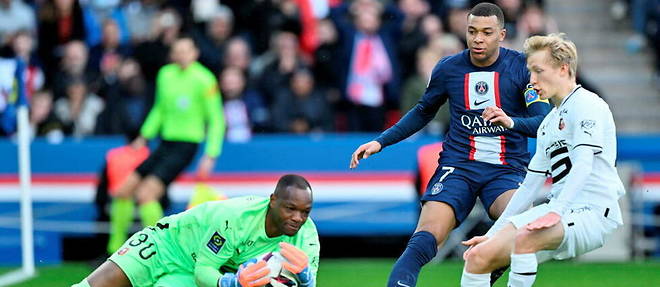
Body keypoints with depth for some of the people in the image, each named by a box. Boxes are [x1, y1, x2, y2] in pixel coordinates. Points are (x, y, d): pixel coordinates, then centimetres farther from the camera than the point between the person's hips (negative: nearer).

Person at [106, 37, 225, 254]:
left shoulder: (204, 80, -10)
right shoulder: (165, 74, 8)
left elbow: (216, 120, -7)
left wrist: (210, 156, -13)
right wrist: (144, 137, 18)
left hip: (185, 146, -7)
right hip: (164, 144, 7)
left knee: (146, 193, -22)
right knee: (123, 191, 1)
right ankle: (115, 250, 13)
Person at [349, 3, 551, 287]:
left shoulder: (522, 67, -2)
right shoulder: (448, 68, 6)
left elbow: (544, 122, -8)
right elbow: (423, 113, 22)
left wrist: (511, 122, -28)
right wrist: (380, 142, 15)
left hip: (506, 170, -1)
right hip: (458, 165, 1)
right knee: (427, 236, -23)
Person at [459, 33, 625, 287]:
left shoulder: (585, 104, -5)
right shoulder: (548, 123, 23)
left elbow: (583, 165, -19)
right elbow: (530, 186, 26)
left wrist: (556, 211, -31)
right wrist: (491, 234, 22)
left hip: (593, 213, -9)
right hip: (558, 211, 9)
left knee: (524, 238, -36)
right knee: (478, 256, -6)